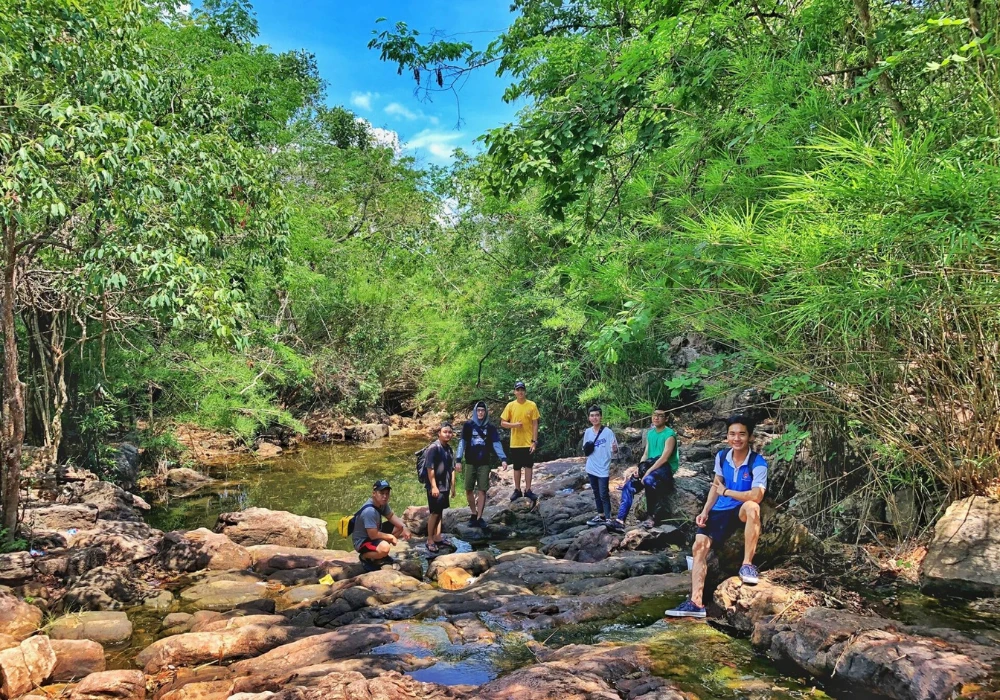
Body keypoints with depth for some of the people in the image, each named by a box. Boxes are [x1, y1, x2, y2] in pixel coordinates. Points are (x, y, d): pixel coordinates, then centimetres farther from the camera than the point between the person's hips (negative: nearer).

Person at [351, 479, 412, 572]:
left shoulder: (382, 503, -5)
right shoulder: (369, 511, -32)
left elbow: (391, 516, 8)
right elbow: (373, 535, -30)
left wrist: (404, 528, -9)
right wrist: (391, 537, -15)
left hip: (374, 533, 9)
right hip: (362, 542, -9)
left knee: (400, 527, 5)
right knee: (384, 548, -36)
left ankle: (381, 554, 14)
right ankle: (365, 557, -4)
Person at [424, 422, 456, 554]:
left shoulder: (449, 448, 9)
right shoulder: (434, 448, -15)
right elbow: (430, 468, -19)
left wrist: (452, 486, 17)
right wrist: (433, 486, -21)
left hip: (445, 486, 8)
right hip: (435, 486, -8)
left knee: (440, 512, 14)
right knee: (434, 513, -3)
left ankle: (437, 537, 23)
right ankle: (430, 540, 5)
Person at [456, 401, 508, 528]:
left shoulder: (490, 427, 3)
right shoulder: (468, 425, -1)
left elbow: (496, 444, -1)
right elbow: (462, 442, -2)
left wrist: (503, 459, -14)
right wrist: (458, 460, -10)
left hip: (484, 463, 0)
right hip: (470, 463, 0)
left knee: (482, 490, -1)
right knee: (469, 490, 3)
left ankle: (479, 518, 5)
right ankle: (473, 514, 21)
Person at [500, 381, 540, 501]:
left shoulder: (532, 405, -4)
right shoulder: (510, 405, -1)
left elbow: (535, 425, -3)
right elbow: (503, 423, 2)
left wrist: (534, 441, -8)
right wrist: (514, 425, -16)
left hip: (528, 442, -1)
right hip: (515, 443, 1)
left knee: (528, 466, 3)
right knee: (517, 467, 9)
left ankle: (528, 490, 11)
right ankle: (517, 490, 19)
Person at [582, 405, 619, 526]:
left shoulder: (608, 432, -14)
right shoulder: (587, 432, 1)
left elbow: (614, 450, -13)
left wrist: (614, 449, -36)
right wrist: (586, 449, -11)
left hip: (603, 469, -5)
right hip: (591, 469, 5)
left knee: (604, 494, -3)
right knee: (596, 493, 16)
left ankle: (608, 519, 3)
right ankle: (600, 516, 28)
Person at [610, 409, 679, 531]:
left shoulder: (669, 434, -10)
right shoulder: (650, 433, 13)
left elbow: (664, 458, -19)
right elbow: (646, 454, 13)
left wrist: (648, 472, -23)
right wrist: (638, 468, -5)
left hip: (666, 467, -7)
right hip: (652, 466, 7)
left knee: (649, 479, -37)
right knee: (629, 485, -11)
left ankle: (653, 516, -23)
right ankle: (620, 521, -13)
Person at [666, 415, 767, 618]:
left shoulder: (758, 463, -19)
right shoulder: (722, 456, -1)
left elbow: (756, 496, -31)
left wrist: (726, 491, -18)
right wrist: (705, 511, 1)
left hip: (742, 510, -5)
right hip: (721, 510, 5)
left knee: (752, 507, -40)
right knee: (700, 545, -11)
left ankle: (747, 564, -25)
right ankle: (696, 602, -11)